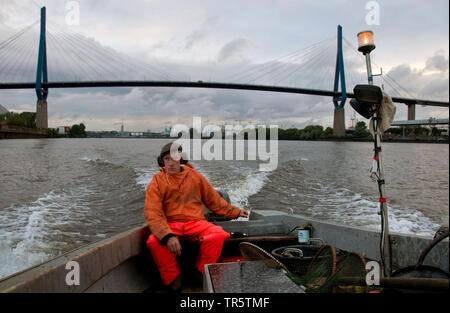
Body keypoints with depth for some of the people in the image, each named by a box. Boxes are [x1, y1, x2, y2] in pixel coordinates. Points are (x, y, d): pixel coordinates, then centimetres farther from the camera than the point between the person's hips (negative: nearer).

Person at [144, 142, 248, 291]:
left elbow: (214, 200, 22)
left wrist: (235, 212, 22)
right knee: (154, 242, -32)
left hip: (196, 223, 2)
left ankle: (201, 273, -3)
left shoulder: (195, 176, 11)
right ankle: (173, 279, -7)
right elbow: (153, 214, -8)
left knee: (218, 235, -27)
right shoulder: (157, 182, 3)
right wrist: (167, 236, -25)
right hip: (170, 225, -1)